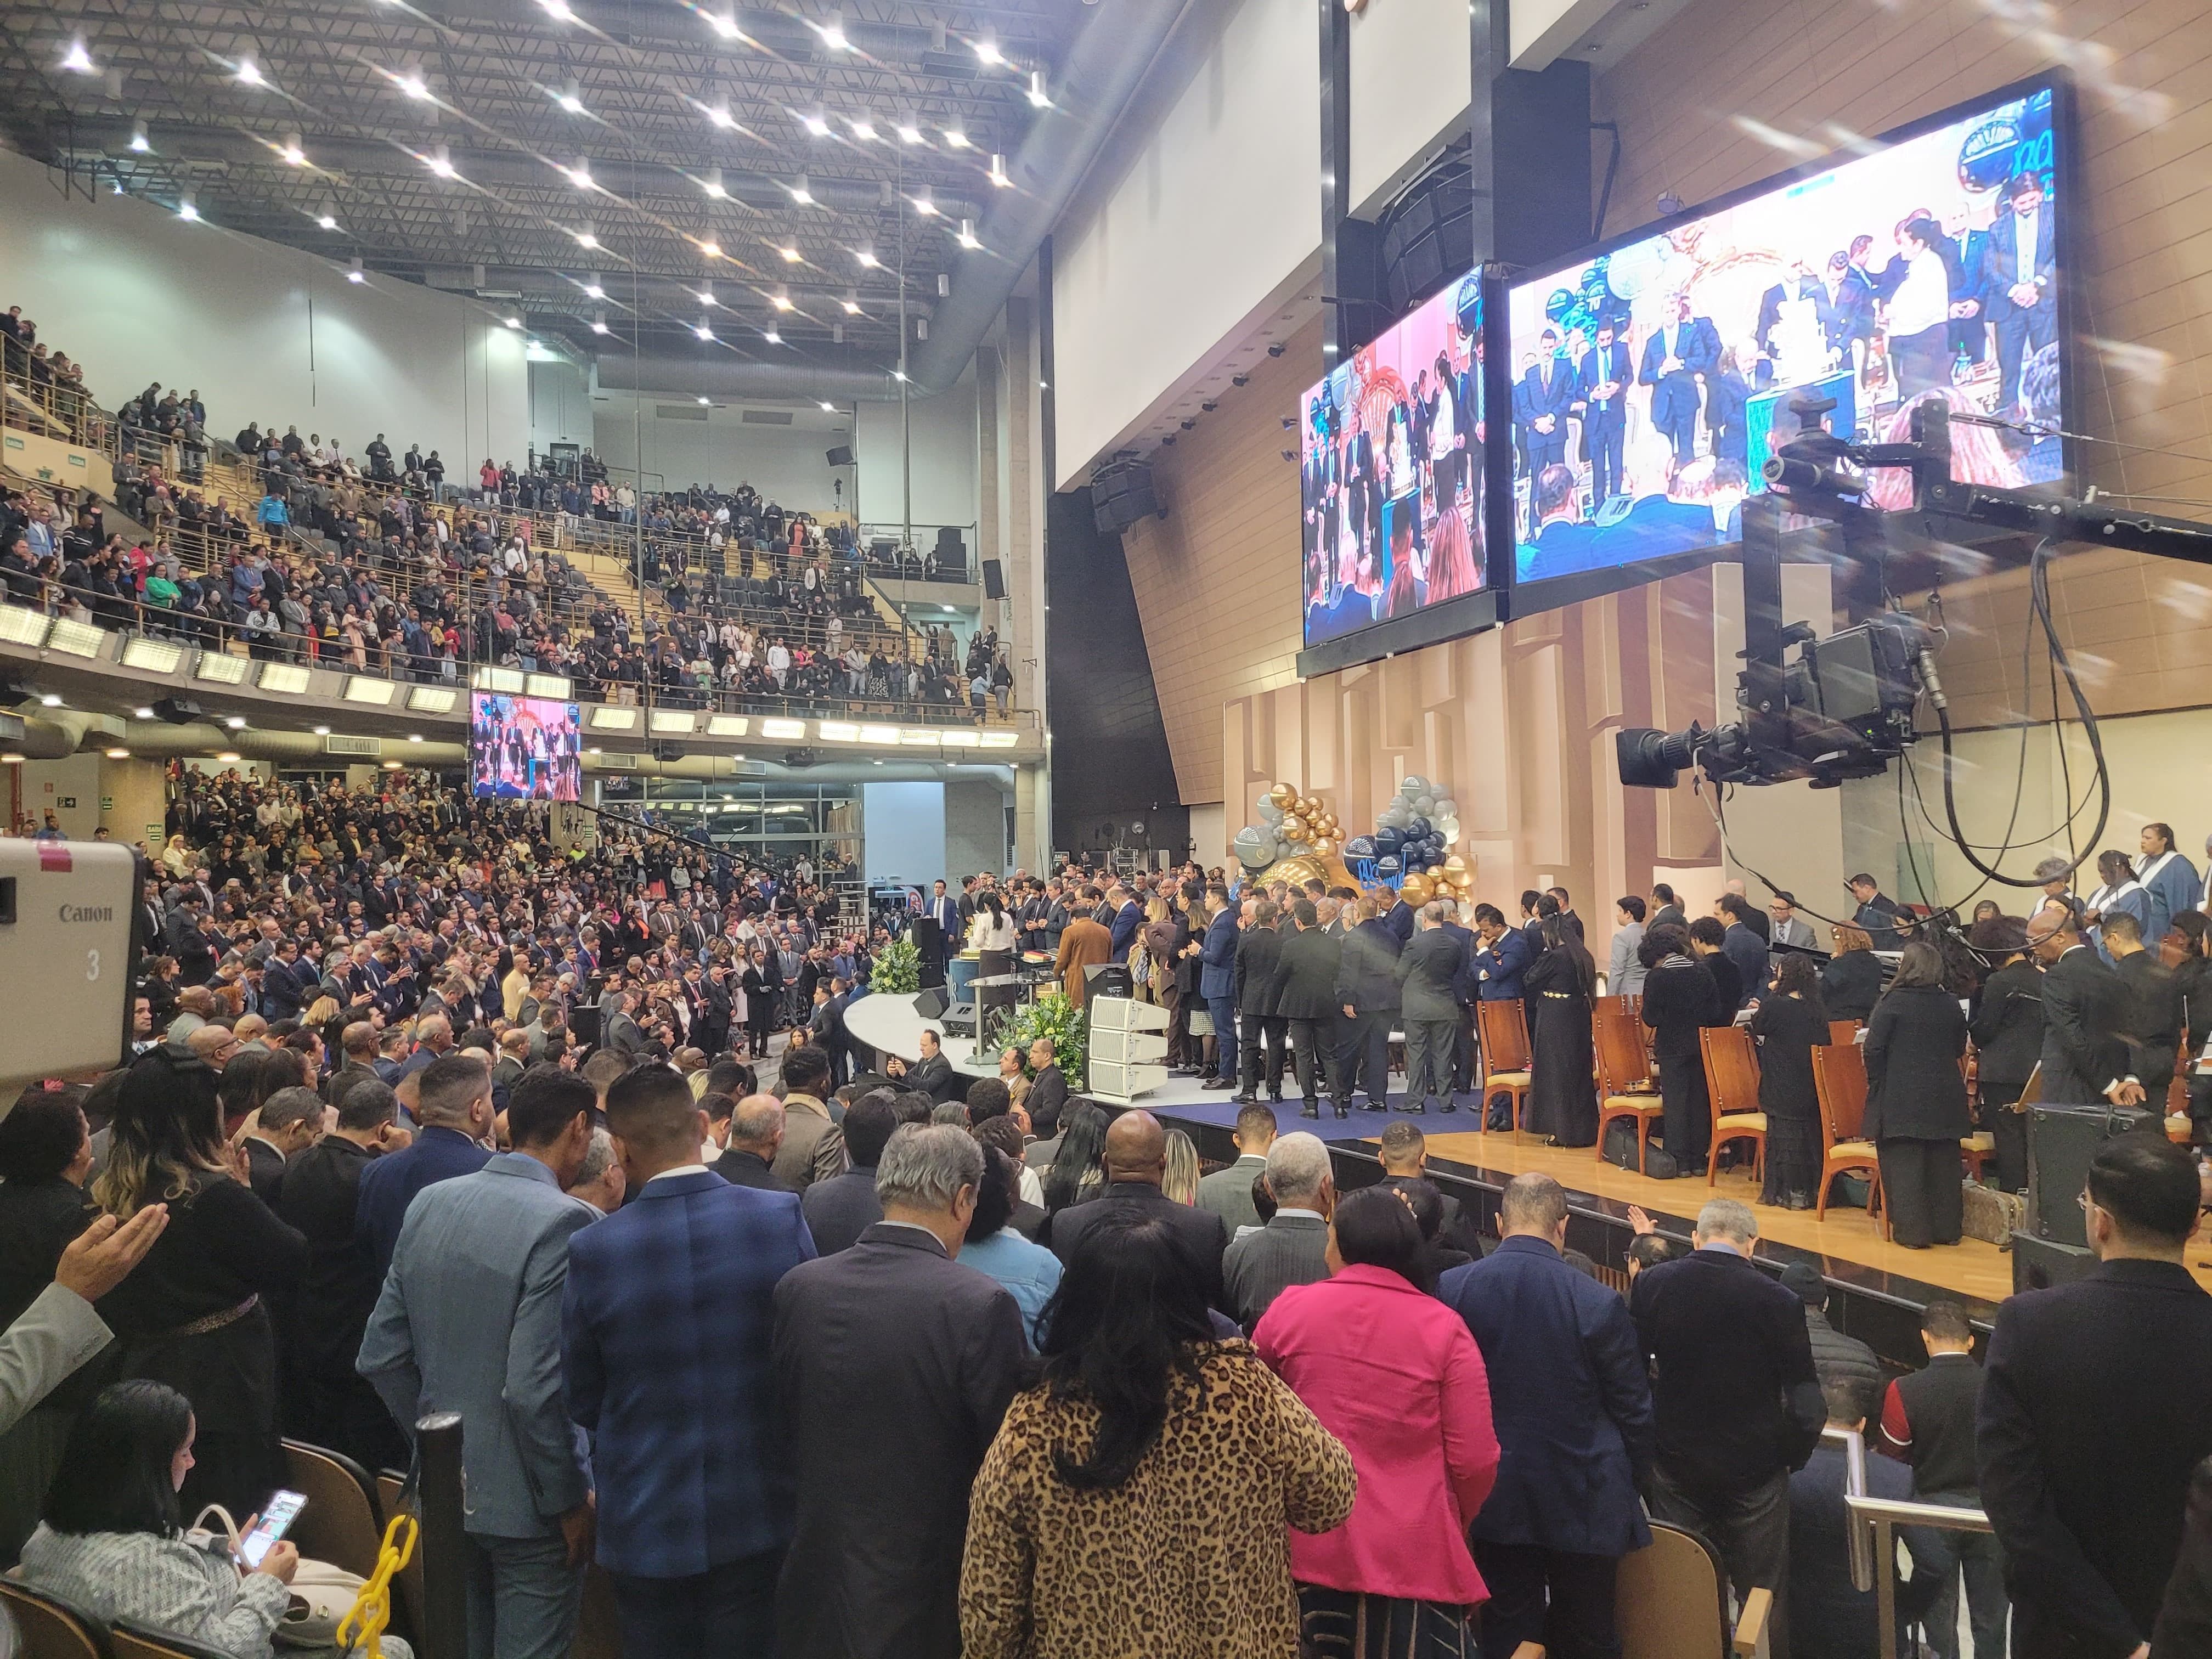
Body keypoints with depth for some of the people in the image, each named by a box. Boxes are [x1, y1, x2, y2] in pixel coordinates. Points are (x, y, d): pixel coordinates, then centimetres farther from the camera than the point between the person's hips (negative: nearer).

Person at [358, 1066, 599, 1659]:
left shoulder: (428, 1203, 0)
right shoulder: (564, 1221, -21)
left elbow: (381, 1357, 4)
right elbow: (533, 1390, -25)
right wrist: (569, 1500, -13)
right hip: (524, 1502, -7)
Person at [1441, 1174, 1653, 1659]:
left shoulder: (1450, 1289, -11)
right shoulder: (1598, 1304, -17)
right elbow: (1633, 1410, -7)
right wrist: (1632, 1483, 11)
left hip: (1494, 1498, 2)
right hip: (1583, 1501, -2)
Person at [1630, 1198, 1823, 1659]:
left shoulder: (1651, 1285, -10)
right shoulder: (1778, 1302, -16)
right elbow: (1806, 1404, -13)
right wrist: (1790, 1457, 3)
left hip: (1676, 1465, 2)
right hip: (1754, 1467, -2)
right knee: (1763, 1594, 14)